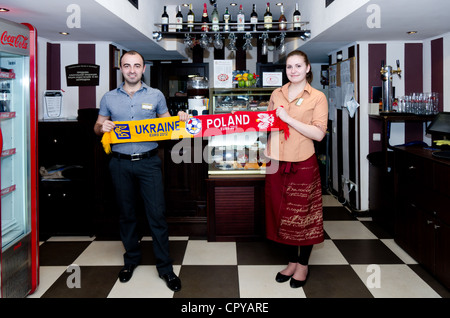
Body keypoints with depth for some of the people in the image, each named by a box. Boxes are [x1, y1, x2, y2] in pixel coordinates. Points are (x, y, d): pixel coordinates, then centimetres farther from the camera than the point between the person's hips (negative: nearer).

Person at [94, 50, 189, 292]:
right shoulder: (109, 98, 7)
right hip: (120, 164, 2)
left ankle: (165, 267, 9)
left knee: (157, 213, -3)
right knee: (126, 214, 12)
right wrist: (102, 127, -10)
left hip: (149, 162, -1)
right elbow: (97, 127, 13)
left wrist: (179, 119, -10)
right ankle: (131, 260, 31)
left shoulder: (156, 96, 5)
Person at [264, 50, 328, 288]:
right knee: (281, 213, 11)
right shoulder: (276, 94, 10)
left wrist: (289, 119, -18)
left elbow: (319, 134, -12)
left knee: (302, 214, 5)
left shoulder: (317, 97, -4)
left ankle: (303, 265, 24)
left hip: (303, 163, -4)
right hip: (277, 162, 5)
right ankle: (291, 261, 28)